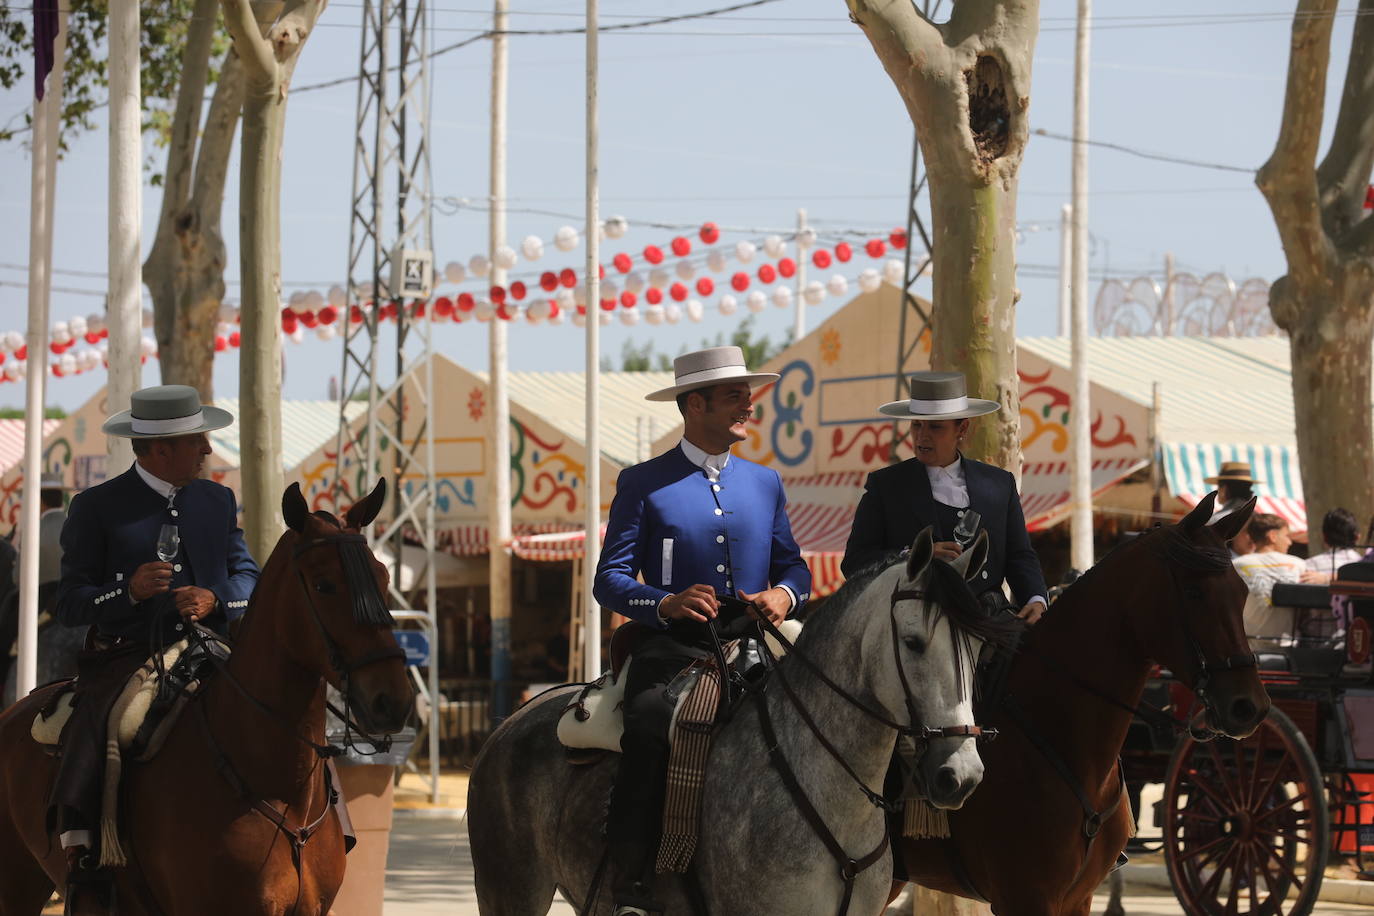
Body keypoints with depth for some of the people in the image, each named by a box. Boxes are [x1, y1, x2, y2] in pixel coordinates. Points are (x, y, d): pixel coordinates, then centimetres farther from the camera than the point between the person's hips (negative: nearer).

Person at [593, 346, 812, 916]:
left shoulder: (765, 483, 20)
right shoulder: (643, 484, 7)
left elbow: (792, 565, 20)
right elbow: (610, 578, 1)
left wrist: (784, 593, -5)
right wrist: (667, 603, -18)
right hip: (673, 650, -4)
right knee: (650, 731, -33)